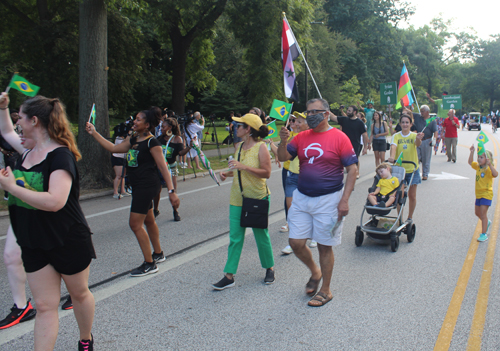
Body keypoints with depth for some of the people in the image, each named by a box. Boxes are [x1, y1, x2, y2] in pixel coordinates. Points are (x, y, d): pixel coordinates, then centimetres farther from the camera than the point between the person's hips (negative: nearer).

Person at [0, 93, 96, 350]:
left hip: (68, 240, -6)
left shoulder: (60, 155, -20)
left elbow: (55, 201, -34)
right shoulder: (27, 151, 4)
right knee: (45, 306, 7)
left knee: (79, 293, 17)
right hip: (34, 243, 6)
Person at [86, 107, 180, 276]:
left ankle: (149, 264, -1)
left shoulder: (152, 143, -15)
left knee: (135, 223, -9)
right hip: (139, 186, 9)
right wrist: (94, 133, 17)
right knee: (148, 220, 19)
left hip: (147, 185, -9)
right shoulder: (133, 140, 11)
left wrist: (171, 191, -22)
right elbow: (113, 148, 17)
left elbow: (163, 167, -17)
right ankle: (158, 254, 35)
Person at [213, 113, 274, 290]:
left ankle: (269, 269, 27)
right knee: (235, 238, 5)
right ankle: (229, 276, 9)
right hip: (237, 198, 6)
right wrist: (228, 173, 3)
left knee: (261, 236, 8)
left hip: (257, 198, -6)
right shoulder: (239, 146, 10)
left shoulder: (260, 147, -12)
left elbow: (266, 173, -18)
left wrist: (244, 167, -24)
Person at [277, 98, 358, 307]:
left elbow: (352, 169, -8)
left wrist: (345, 200, -14)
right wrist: (283, 142, -18)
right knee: (296, 242, 4)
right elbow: (283, 158, 3)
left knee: (324, 246, 5)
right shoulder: (302, 137, 6)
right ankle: (315, 272, 33)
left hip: (328, 200, -5)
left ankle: (325, 291, 22)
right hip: (301, 198, 5)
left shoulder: (339, 137, -7)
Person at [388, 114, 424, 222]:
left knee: (412, 195, 7)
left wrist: (418, 140, -49)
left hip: (412, 170, 0)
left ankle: (410, 218, 24)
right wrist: (392, 157, -39)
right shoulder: (396, 136, -1)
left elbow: (417, 144, -24)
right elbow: (393, 146, -19)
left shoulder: (414, 135, -3)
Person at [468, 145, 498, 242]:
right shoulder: (478, 167, 6)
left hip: (486, 194, -8)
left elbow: (495, 174, -36)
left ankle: (484, 234, -5)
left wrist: (490, 164, -45)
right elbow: (470, 162, 21)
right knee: (477, 213, 20)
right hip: (478, 194, 8)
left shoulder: (489, 169, -17)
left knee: (483, 213, -10)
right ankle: (487, 223, 47)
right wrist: (472, 152, 9)